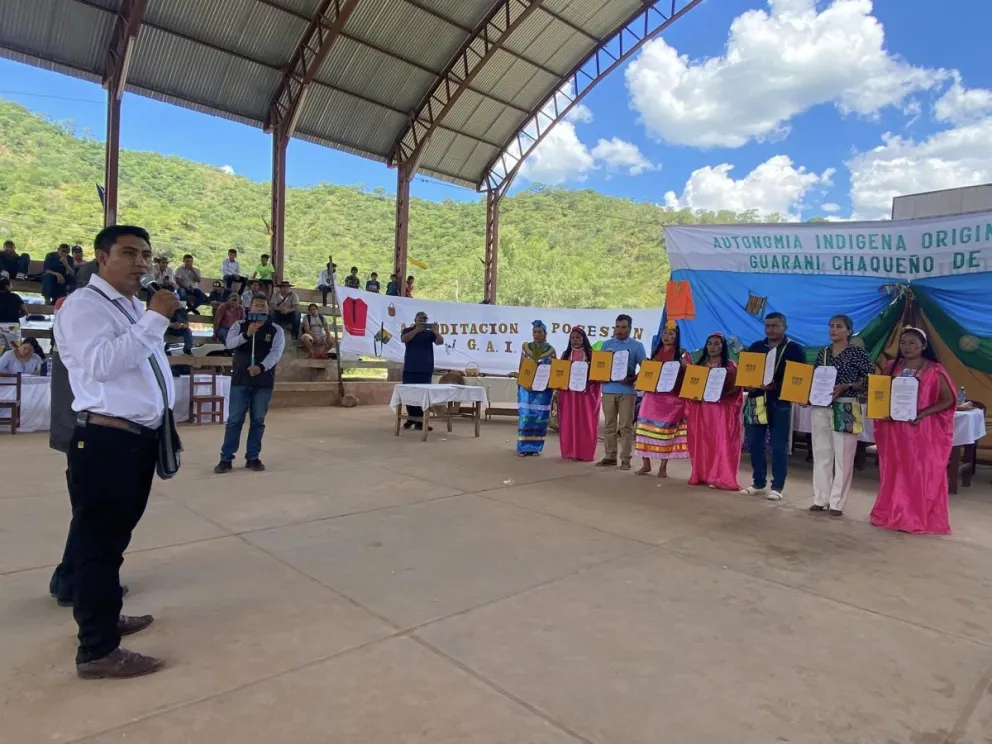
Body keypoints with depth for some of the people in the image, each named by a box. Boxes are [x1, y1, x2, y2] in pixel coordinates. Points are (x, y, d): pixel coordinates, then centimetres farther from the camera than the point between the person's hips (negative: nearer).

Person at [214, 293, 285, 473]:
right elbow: (229, 343, -9)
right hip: (240, 379, 0)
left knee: (258, 420, 6)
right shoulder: (239, 325, 7)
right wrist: (247, 334, -27)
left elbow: (276, 353, -9)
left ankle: (253, 458, 16)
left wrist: (261, 367, -25)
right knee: (234, 419, 1)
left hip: (264, 382, 0)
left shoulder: (276, 330, 4)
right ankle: (226, 458, 8)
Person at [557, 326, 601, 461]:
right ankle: (569, 452, 12)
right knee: (568, 423, 4)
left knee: (585, 423, 0)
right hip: (568, 392, 3)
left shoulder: (591, 354, 0)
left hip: (586, 392, -3)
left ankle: (585, 453, 7)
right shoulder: (565, 354, 11)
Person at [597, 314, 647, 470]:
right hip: (608, 389, 3)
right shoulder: (607, 344, 11)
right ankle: (610, 456, 15)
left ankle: (625, 459, 4)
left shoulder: (637, 346, 2)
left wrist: (633, 379, -16)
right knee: (609, 425, 7)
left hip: (627, 390, -3)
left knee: (626, 426, -1)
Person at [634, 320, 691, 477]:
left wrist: (684, 364, -20)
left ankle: (663, 467, 8)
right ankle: (646, 464, 12)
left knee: (666, 429, -1)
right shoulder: (655, 351, 14)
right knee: (646, 426, 1)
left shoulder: (681, 354, -1)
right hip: (652, 395, 4)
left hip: (671, 397, -4)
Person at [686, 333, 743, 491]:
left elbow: (736, 388, -6)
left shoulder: (730, 366, 1)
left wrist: (721, 394, -20)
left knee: (720, 442, -6)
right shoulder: (700, 365, 14)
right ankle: (701, 475, 13)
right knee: (701, 442, 6)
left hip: (721, 410, -4)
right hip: (701, 409, 4)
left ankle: (720, 478, -3)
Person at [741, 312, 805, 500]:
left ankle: (777, 487, 9)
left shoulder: (794, 349, 1)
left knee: (779, 446, 0)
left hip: (780, 402, -4)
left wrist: (777, 386, -18)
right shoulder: (755, 347, 14)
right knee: (754, 444, 7)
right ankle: (758, 484, 18)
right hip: (756, 400, 4)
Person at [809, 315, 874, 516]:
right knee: (821, 454, 7)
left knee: (843, 456, -1)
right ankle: (820, 499, 15)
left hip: (846, 409, -5)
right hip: (820, 408, 5)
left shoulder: (857, 352, -2)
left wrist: (845, 386, -18)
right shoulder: (822, 353, 12)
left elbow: (870, 380, -6)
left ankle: (837, 502, 6)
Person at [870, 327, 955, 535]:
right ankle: (893, 515, 19)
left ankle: (922, 519, 11)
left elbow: (948, 400, -5)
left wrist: (923, 413, -18)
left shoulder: (934, 370, -4)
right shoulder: (892, 367, 6)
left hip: (923, 429, -3)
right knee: (895, 472, 9)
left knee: (923, 474, 1)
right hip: (895, 428, 3)